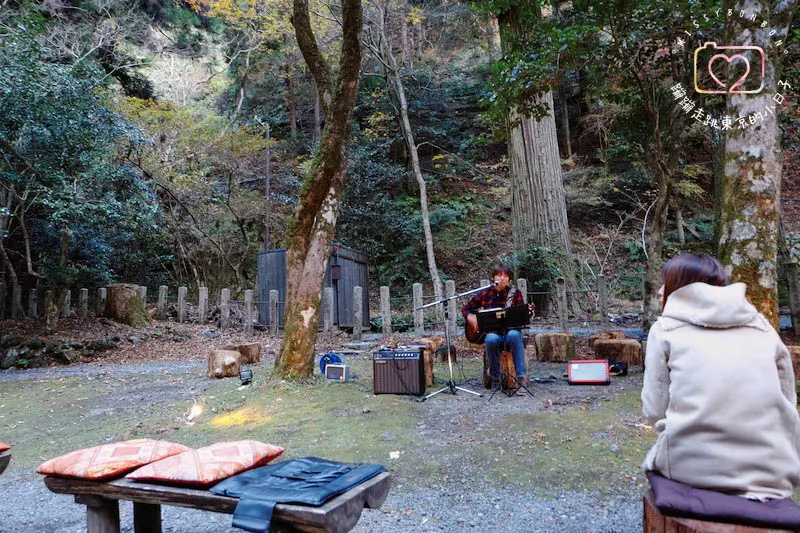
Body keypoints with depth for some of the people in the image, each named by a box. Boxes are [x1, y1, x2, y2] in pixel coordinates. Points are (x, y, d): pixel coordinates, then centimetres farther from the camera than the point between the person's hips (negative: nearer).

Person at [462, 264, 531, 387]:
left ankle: (521, 376, -33)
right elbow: (466, 308, 15)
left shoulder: (515, 293, 4)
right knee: (491, 339, -36)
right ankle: (495, 376, -16)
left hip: (510, 331, 0)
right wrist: (470, 317, -6)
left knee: (514, 335, -37)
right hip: (492, 332, 1)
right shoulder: (485, 294, 6)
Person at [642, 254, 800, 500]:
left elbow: (654, 410, -1)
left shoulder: (665, 329, 4)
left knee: (657, 457, 28)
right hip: (772, 472, 4)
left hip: (693, 468, -3)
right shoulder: (763, 327, 13)